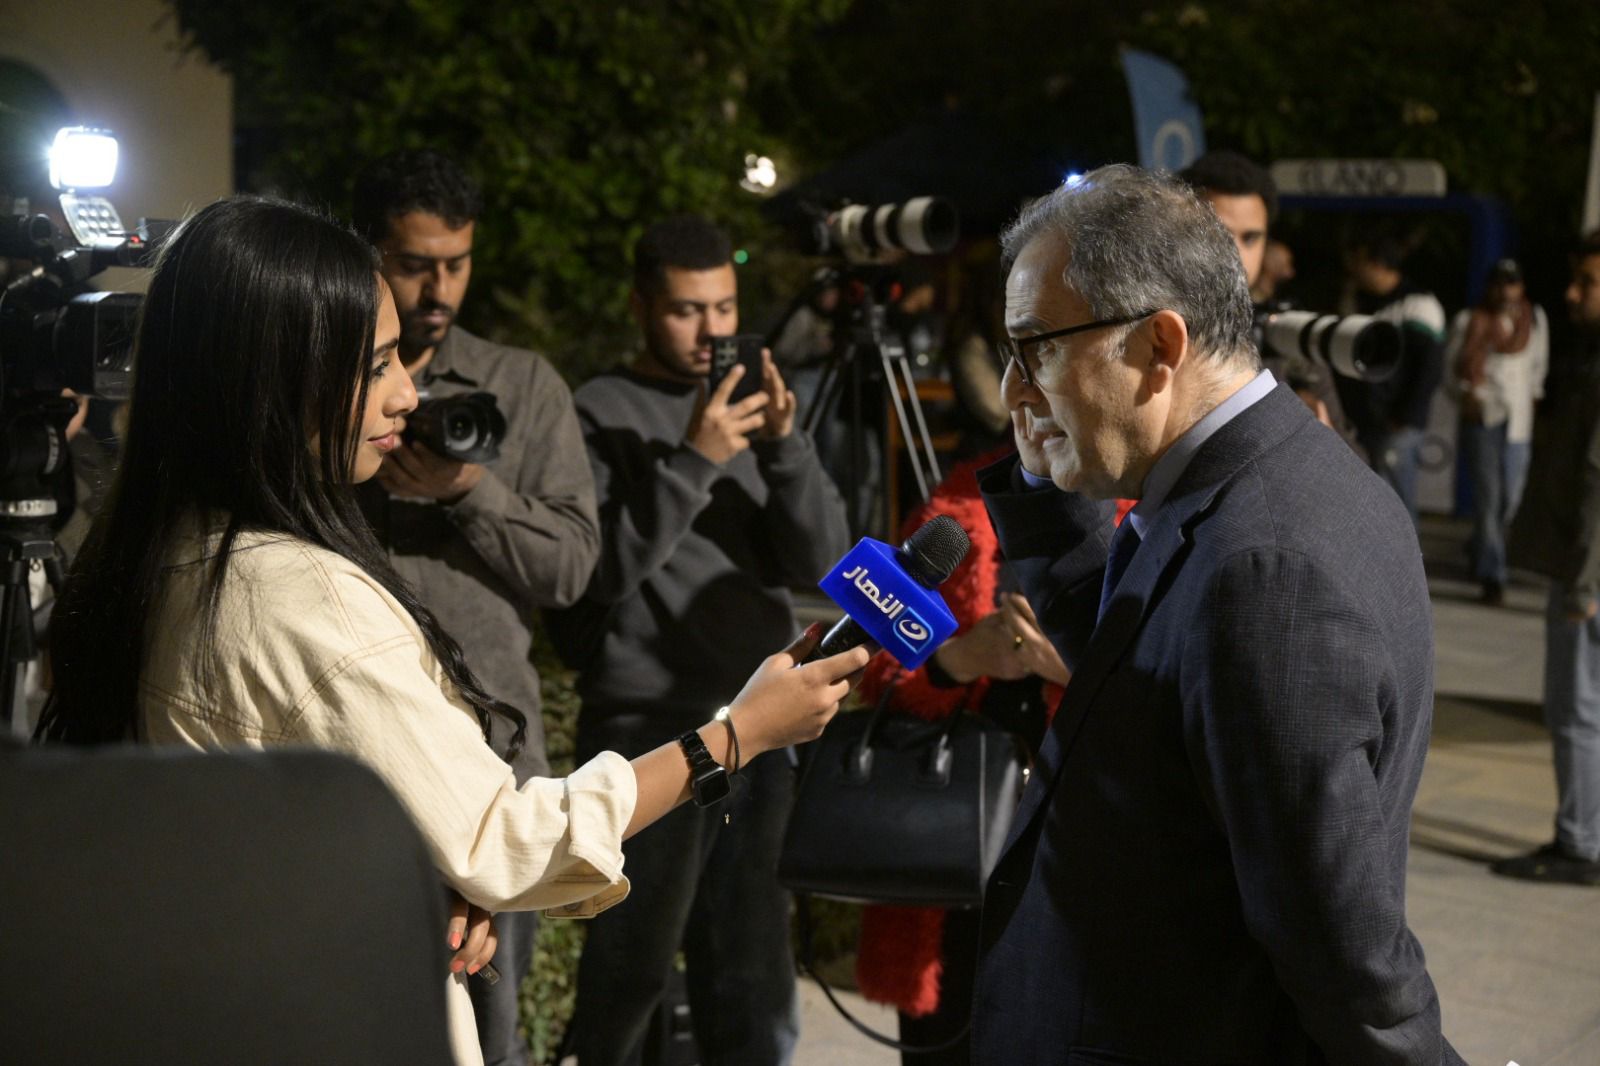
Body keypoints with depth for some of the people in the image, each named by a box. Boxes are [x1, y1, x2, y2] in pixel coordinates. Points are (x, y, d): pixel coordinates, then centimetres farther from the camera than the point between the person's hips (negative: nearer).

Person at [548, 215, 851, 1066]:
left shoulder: (751, 402, 12)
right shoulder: (600, 414, -3)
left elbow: (821, 560, 3)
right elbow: (604, 572, -15)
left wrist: (784, 444, -12)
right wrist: (695, 461, -21)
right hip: (648, 730, -4)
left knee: (751, 973, 6)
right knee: (634, 962, 1)